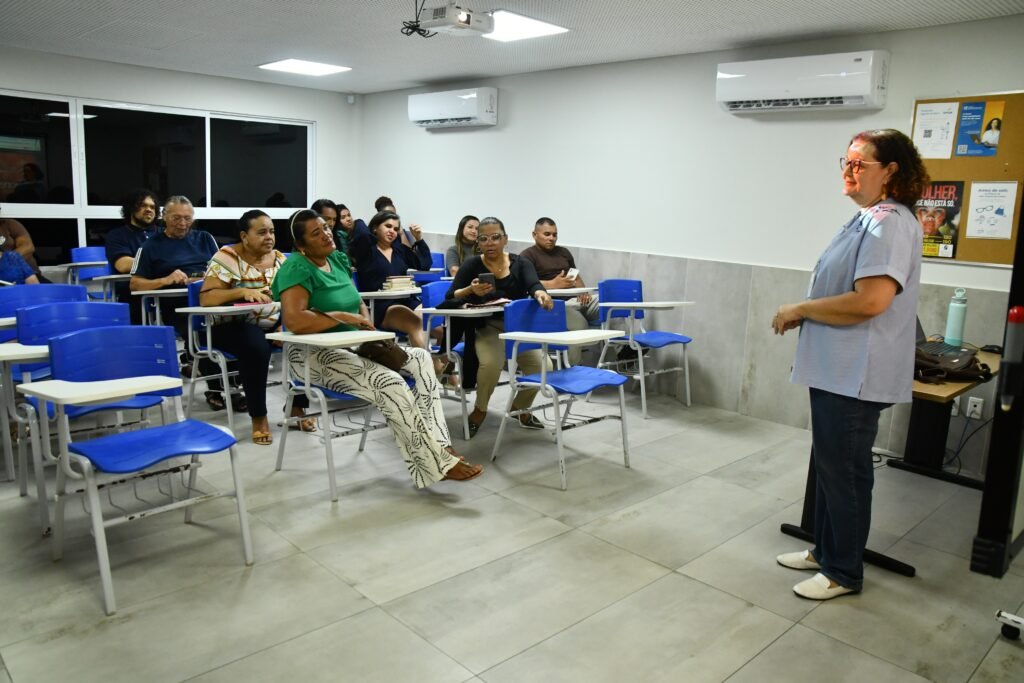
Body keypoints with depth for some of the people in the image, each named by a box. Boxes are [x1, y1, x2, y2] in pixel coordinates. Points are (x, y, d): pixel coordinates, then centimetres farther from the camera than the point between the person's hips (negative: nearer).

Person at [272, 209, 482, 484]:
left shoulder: (338, 259, 13)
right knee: (392, 385, -28)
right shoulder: (298, 269, -13)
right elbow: (294, 320, -28)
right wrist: (345, 317, -20)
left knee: (420, 358, -9)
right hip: (317, 355, -8)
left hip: (352, 345, 9)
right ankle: (436, 464, -17)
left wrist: (366, 323, -2)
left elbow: (358, 302, 21)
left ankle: (438, 446, -15)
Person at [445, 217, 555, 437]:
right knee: (491, 363, -32)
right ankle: (479, 410, 0)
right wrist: (471, 291, -31)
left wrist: (540, 294, -43)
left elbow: (533, 285, -18)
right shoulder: (472, 265, -3)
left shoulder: (521, 263, 2)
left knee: (544, 366, -18)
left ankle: (520, 407, 14)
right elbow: (449, 299, -10)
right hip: (487, 328, -2)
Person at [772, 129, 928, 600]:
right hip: (835, 369, 10)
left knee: (844, 470, 3)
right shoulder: (867, 219, 14)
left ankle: (844, 572, 20)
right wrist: (804, 314, 9)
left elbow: (870, 301, -27)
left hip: (855, 375, -10)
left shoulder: (889, 223, -18)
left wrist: (800, 309, -16)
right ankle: (824, 550, 36)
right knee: (829, 464, 19)